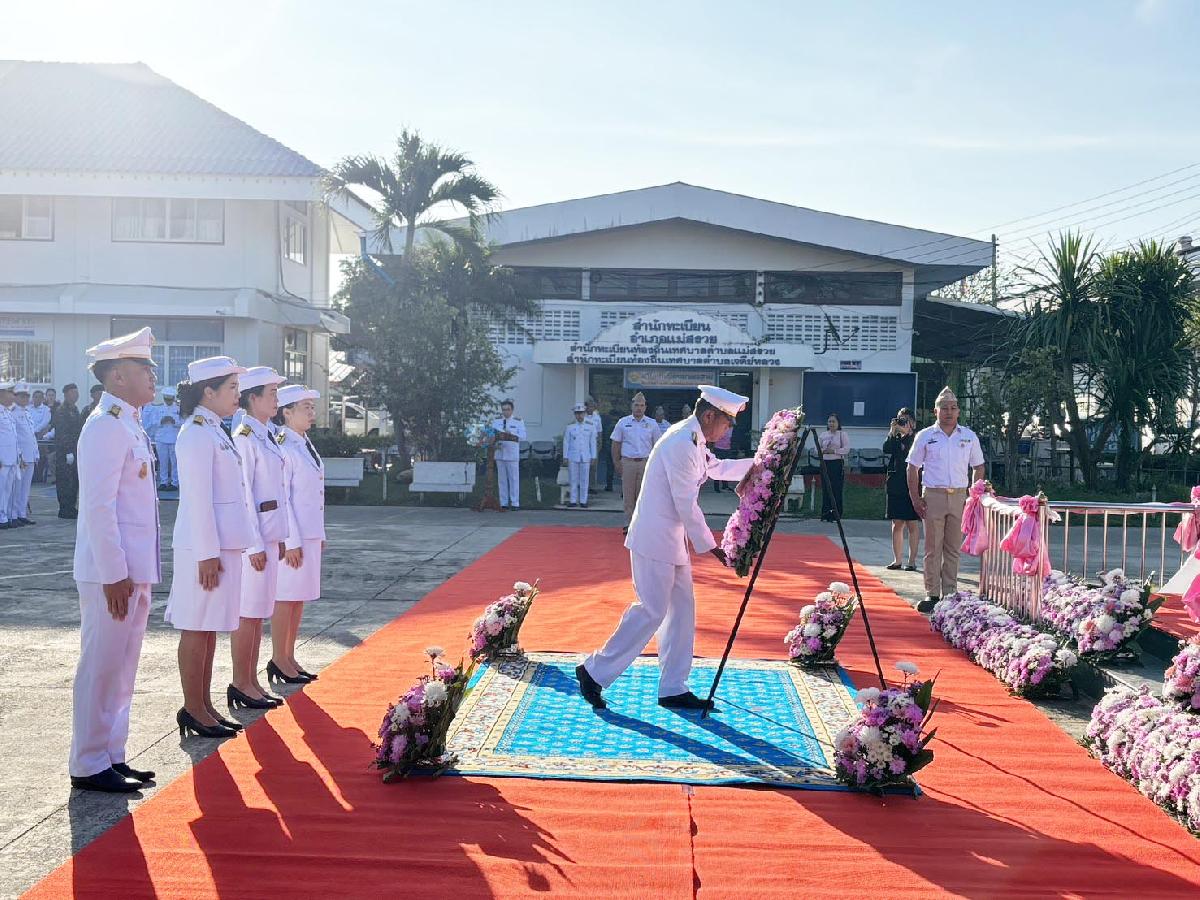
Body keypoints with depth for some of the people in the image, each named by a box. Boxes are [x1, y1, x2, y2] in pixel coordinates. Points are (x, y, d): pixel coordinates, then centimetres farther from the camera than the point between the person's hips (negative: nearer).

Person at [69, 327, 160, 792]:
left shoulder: (130, 425, 14)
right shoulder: (106, 426, -15)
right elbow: (98, 506, -20)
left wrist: (136, 572, 17)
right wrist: (114, 574, -20)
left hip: (134, 569, 9)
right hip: (112, 571, -9)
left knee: (121, 667, 16)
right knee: (102, 667, 1)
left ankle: (111, 755, 26)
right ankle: (89, 766, 12)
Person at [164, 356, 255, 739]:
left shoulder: (214, 431, 15)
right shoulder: (197, 432, -14)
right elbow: (197, 497, -19)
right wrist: (208, 553, -20)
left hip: (223, 541, 9)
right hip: (206, 544, -9)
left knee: (210, 626, 13)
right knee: (197, 627, 0)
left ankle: (204, 706, 22)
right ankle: (193, 710, 9)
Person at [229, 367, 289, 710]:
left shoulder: (267, 436, 15)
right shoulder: (244, 437, -12)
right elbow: (242, 494, -16)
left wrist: (279, 538, 16)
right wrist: (255, 544, -17)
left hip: (270, 533, 9)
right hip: (252, 532, -9)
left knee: (260, 612, 13)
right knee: (248, 612, -2)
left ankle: (251, 682, 21)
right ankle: (240, 685, 8)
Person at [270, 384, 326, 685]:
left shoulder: (305, 445, 14)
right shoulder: (283, 448, -13)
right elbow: (281, 498, -17)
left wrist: (320, 535, 17)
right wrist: (291, 541, -18)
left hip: (310, 533, 9)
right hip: (291, 535, -9)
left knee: (300, 596, 13)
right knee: (285, 596, -1)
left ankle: (289, 658, 21)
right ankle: (279, 661, 9)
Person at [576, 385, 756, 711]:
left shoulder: (693, 441, 12)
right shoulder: (681, 444, -20)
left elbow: (717, 467, 30)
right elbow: (686, 504, -19)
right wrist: (708, 545, -12)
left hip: (671, 539, 10)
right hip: (655, 539, -10)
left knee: (682, 607, 10)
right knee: (652, 611, -7)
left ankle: (673, 688, 17)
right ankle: (595, 672, 4)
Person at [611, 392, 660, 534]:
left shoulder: (651, 424, 6)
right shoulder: (623, 422, 4)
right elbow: (616, 444, 7)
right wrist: (616, 462, 1)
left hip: (646, 462, 0)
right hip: (628, 462, 0)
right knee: (628, 495, 2)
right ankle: (629, 524, 9)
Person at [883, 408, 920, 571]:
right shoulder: (895, 439, 10)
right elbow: (886, 450, -6)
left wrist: (905, 432, -17)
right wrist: (892, 432, -12)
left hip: (911, 486, -4)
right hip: (895, 486, 5)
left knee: (912, 525, 1)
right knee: (897, 524, 9)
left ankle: (912, 561, 6)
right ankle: (897, 560, 15)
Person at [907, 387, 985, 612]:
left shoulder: (969, 436, 9)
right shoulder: (925, 436, 4)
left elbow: (978, 467, 16)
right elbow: (913, 468, 6)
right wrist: (915, 498, -1)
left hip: (959, 496, 2)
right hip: (933, 495, -2)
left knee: (953, 549, 6)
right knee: (933, 548, -1)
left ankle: (950, 594, 12)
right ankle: (932, 594, 4)